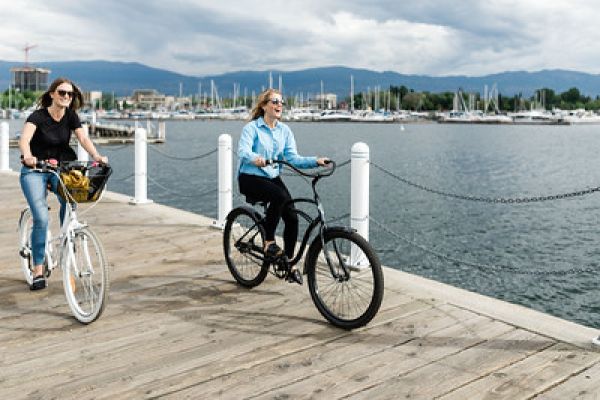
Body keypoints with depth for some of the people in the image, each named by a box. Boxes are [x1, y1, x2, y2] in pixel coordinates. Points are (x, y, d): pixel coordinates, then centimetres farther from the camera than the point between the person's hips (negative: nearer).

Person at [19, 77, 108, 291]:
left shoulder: (71, 117, -1)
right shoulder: (38, 116, -14)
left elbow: (83, 138, -12)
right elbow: (24, 139, -30)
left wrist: (96, 155, -32)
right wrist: (27, 156, -51)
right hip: (34, 170, -3)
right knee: (41, 218, -15)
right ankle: (38, 270, -2)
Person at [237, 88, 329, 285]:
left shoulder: (284, 130, 6)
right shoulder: (252, 127, -9)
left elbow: (293, 158, -3)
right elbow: (243, 150, -26)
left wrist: (316, 161, -19)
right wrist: (255, 158, -49)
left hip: (273, 178, 5)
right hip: (250, 178, -5)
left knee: (292, 217, -11)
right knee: (280, 196, -34)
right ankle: (269, 242, -17)